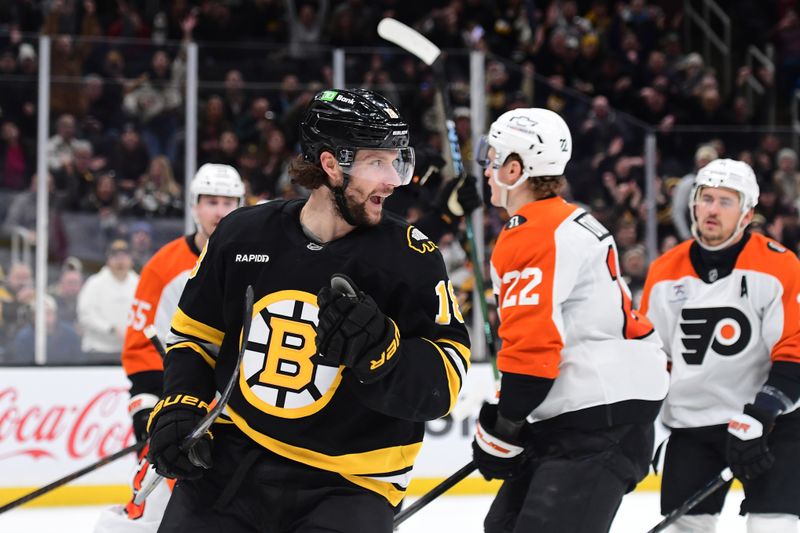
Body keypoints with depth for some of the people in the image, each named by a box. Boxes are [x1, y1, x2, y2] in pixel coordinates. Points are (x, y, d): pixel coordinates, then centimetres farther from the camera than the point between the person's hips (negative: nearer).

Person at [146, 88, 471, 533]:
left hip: (349, 485, -3)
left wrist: (378, 348, -31)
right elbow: (194, 333, 14)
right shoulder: (243, 235, -1)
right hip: (231, 463, 3)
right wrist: (180, 406, -1)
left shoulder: (410, 258, -10)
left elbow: (443, 379, -14)